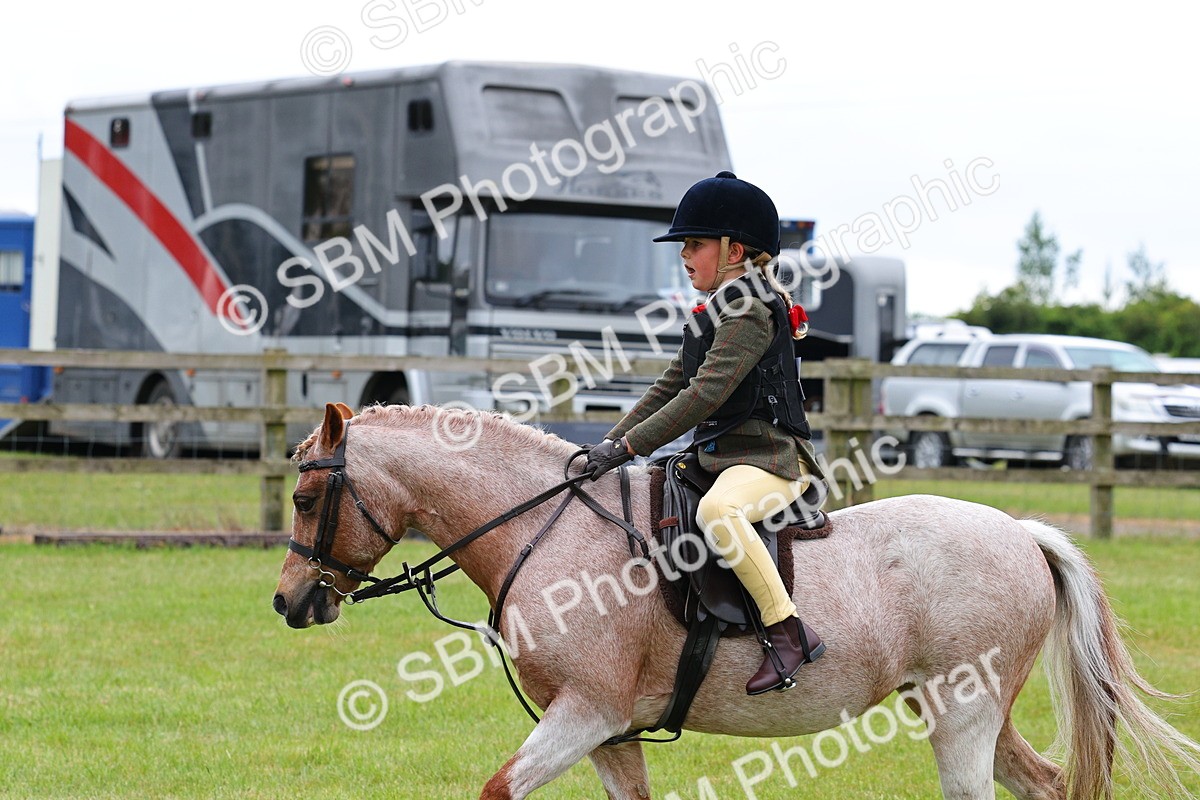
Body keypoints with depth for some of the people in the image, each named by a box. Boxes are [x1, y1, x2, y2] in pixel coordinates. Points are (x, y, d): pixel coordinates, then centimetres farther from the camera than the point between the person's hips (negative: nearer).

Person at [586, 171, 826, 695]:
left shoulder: (751, 312, -13)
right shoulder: (713, 315, 18)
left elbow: (705, 394, -23)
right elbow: (671, 388, 20)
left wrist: (628, 446, -24)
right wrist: (611, 442, 7)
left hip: (769, 457, -11)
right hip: (719, 457, 11)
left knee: (715, 510, -40)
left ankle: (788, 632, -35)